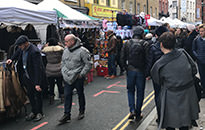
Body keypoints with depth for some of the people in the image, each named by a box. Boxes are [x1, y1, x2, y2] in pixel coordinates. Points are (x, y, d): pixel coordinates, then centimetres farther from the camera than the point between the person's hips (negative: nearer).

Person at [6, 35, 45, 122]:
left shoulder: (34, 52, -28)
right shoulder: (22, 49, -2)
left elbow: (37, 68, -30)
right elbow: (18, 53, 26)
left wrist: (37, 83, -32)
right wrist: (12, 59, 10)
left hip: (36, 76, -8)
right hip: (27, 76, 8)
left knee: (37, 95, 4)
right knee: (29, 94, 15)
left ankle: (39, 113, 21)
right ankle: (34, 112, 31)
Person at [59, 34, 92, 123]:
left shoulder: (82, 51, -13)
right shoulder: (66, 51, 7)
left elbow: (88, 64, -11)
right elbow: (63, 62, 20)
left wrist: (82, 74, -12)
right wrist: (63, 72, 9)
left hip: (78, 78, -5)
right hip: (68, 78, 5)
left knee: (80, 94, 11)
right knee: (67, 96, 4)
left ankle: (82, 112, 29)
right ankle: (67, 115, 12)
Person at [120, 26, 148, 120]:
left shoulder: (127, 44, -2)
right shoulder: (145, 44, -8)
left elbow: (122, 59, -2)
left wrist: (126, 68, 8)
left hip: (130, 71, 1)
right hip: (141, 71, -1)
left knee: (130, 91, 17)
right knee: (140, 92, 11)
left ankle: (132, 110, 1)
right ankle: (138, 114, 19)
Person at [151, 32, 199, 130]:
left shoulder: (159, 64, -19)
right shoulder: (183, 53, -10)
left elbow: (158, 81, -2)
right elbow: (194, 70, 0)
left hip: (172, 98, -4)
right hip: (189, 94, 5)